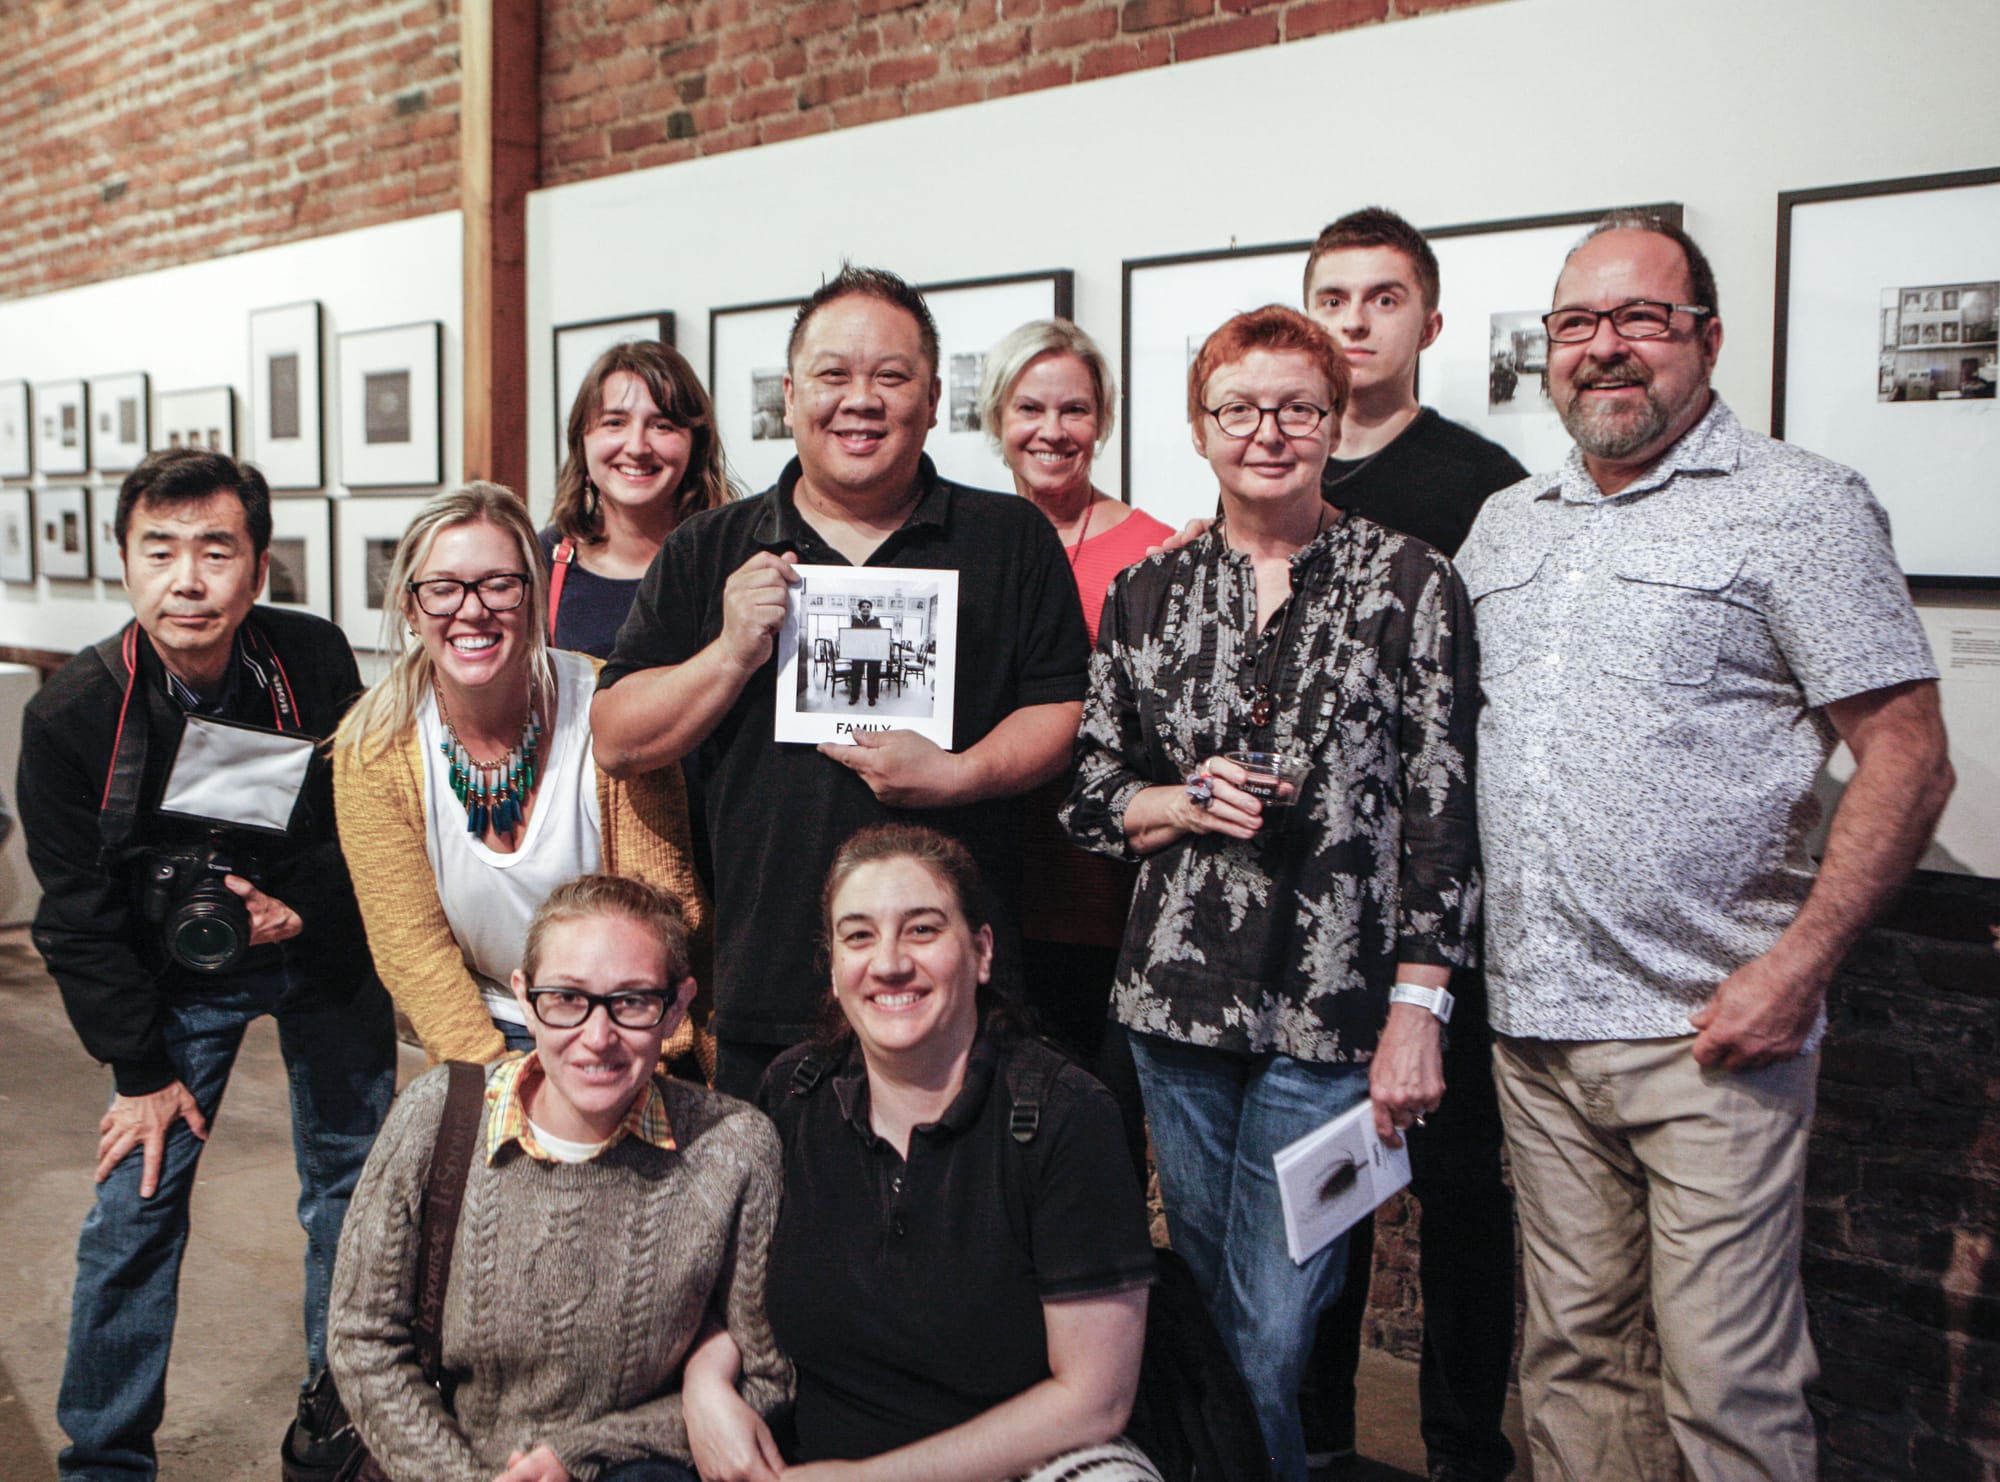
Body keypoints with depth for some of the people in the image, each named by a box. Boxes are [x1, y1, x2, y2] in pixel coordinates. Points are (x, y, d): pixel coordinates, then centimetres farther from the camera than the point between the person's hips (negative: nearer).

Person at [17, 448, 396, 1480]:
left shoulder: (316, 661, -17)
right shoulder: (69, 716, -19)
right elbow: (78, 918, -10)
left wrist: (306, 903, -19)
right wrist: (141, 1070, -8)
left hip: (324, 957, 1)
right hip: (173, 979, -1)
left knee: (354, 1179, 9)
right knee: (134, 1210, -1)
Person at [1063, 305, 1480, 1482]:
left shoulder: (1409, 581, -2)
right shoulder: (1149, 592, 8)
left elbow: (1442, 811, -4)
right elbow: (1091, 797, 11)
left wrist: (1418, 1010, -9)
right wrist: (1187, 802, -10)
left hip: (1333, 1014, -3)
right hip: (1178, 999, 4)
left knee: (1272, 1335, -1)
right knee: (1207, 1313, 16)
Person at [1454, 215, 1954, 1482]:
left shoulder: (1800, 505, -3)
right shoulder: (1504, 525, 15)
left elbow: (1908, 758, -8)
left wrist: (1795, 968, -16)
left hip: (1707, 1036, -5)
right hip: (1531, 1022, 6)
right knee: (1573, 1355, 16)